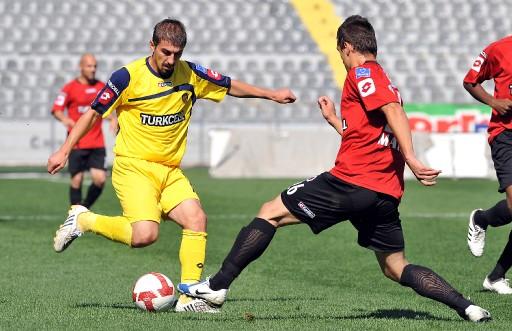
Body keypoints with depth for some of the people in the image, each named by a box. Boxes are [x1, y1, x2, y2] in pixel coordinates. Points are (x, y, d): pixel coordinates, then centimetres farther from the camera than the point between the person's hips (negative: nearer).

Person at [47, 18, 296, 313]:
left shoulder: (190, 74, 3)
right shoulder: (129, 76, -10)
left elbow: (231, 86, 19)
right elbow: (94, 113, -1)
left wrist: (271, 94, 15)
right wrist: (64, 151, -2)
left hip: (170, 172, 5)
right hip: (133, 167, -5)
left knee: (196, 219, -16)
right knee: (145, 235, -24)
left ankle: (190, 296, -11)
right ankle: (83, 220, 0)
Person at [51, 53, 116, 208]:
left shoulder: (101, 87, 10)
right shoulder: (70, 88, -2)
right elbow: (56, 109, -6)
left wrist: (112, 119, 2)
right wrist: (64, 119, -26)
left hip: (97, 143, 3)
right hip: (77, 143, -3)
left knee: (100, 179, -7)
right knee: (77, 180, -4)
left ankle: (85, 207, 16)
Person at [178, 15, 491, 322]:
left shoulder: (362, 73, -2)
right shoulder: (385, 81, 25)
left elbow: (394, 110, -19)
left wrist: (410, 158, -29)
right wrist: (334, 119, 38)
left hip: (353, 180, -8)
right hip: (387, 192, 8)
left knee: (271, 213, 1)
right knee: (396, 268, 15)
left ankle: (218, 285, -2)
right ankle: (466, 307, 0)